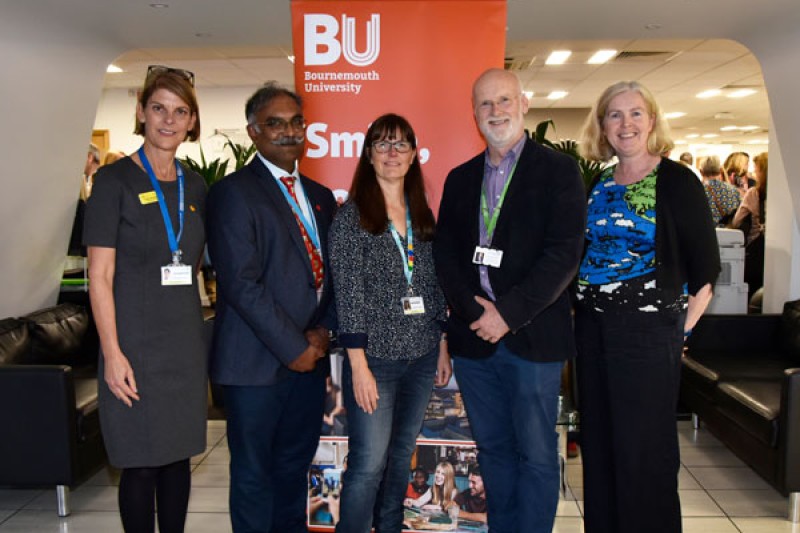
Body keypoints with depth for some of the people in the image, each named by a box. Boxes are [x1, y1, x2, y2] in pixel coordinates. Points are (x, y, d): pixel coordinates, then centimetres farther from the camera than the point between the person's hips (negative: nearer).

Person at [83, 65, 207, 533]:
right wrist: (112, 354, -14)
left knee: (179, 455, 14)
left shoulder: (195, 186, 9)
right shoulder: (115, 180, -6)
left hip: (186, 341, 5)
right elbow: (100, 275, -9)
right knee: (141, 464, 4)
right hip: (136, 344, -5)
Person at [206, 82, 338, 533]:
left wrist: (323, 330, -2)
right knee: (255, 472, 9)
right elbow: (241, 283, -17)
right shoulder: (234, 192, -9)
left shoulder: (320, 196, 13)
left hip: (309, 356, 6)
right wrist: (292, 347, -14)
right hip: (258, 360, -6)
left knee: (296, 466, 18)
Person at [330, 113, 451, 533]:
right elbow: (348, 294, -12)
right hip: (375, 359, -5)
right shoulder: (352, 215, -7)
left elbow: (434, 287, 12)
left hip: (421, 357, 5)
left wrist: (443, 347, 10)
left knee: (401, 459, 16)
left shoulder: (423, 217, 9)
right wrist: (359, 366, -15)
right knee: (368, 464, -1)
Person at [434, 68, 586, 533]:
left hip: (533, 337, -4)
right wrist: (476, 312, -9)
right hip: (475, 337, 4)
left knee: (536, 454, 6)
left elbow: (564, 254, -11)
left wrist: (508, 313, -15)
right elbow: (445, 253, 6)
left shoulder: (558, 170, -1)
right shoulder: (460, 178, 13)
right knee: (493, 449, 16)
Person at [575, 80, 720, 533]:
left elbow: (705, 269, -5)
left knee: (643, 451, 4)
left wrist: (680, 330, -6)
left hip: (649, 330, -5)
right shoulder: (597, 185, 10)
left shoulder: (677, 182, -5)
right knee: (598, 446, 15)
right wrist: (584, 314, 6)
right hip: (593, 327, 6)